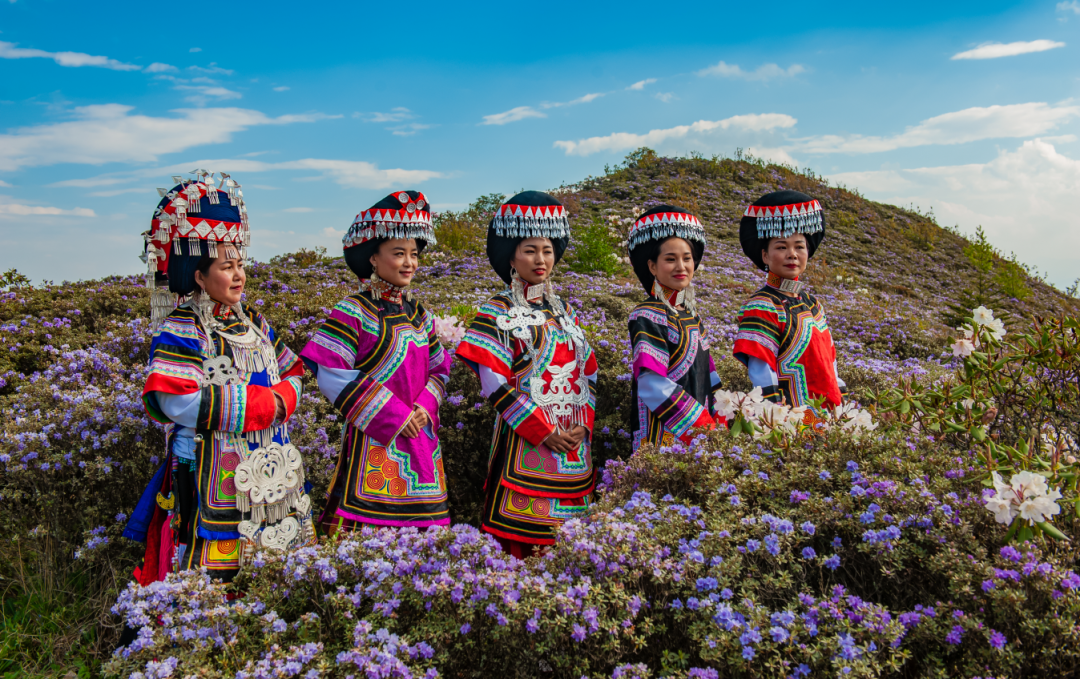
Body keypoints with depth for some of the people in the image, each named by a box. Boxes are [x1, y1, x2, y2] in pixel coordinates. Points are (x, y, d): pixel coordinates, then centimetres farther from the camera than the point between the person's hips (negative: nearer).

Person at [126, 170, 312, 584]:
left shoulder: (252, 323, 14)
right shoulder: (179, 332, -10)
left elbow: (292, 371, 17)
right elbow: (172, 399, -22)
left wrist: (283, 398, -8)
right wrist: (260, 402, -18)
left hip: (272, 470, 7)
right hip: (213, 482, -7)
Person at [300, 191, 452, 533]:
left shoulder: (419, 314, 13)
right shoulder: (353, 312, -7)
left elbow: (438, 369, 16)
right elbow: (332, 376, -15)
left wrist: (425, 408, -5)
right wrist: (391, 415, -16)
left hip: (420, 439, 6)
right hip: (373, 441, -6)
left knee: (421, 535, 9)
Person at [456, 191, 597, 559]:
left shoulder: (563, 311, 15)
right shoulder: (497, 313, -3)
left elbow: (587, 371, 15)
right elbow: (493, 384, -11)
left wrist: (584, 422, -1)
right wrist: (542, 431, -15)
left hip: (573, 443, 5)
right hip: (525, 444, -5)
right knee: (522, 537, -5)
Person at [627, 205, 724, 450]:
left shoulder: (690, 314, 13)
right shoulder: (647, 317, -12)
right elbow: (654, 387, -20)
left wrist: (720, 424, 6)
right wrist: (707, 427, -18)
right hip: (662, 439, -7)